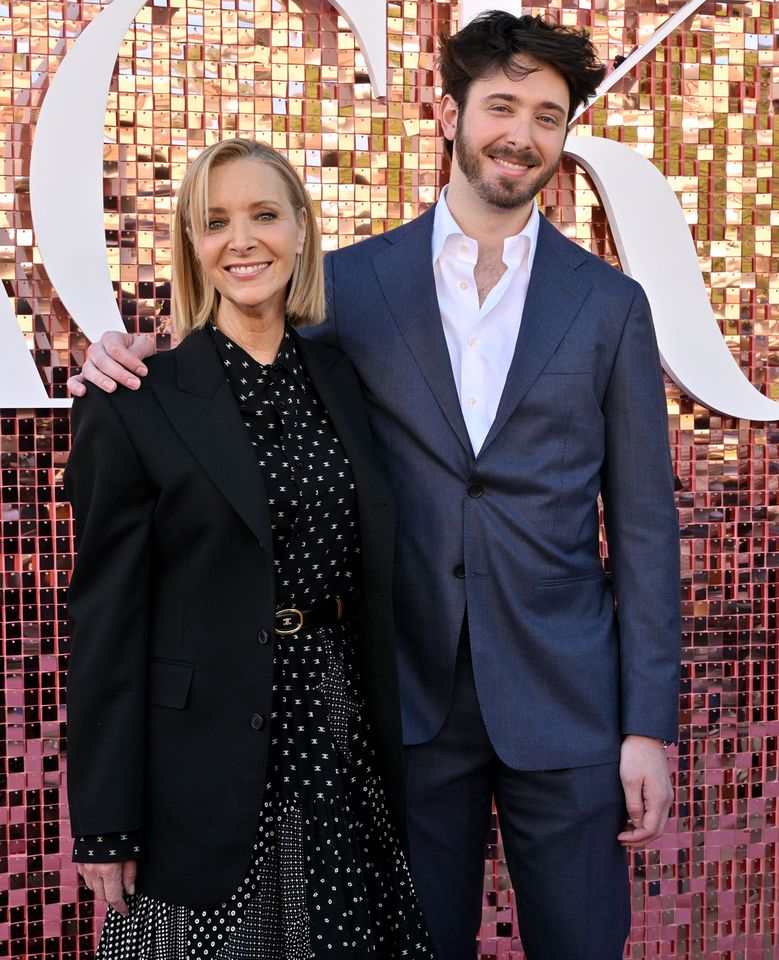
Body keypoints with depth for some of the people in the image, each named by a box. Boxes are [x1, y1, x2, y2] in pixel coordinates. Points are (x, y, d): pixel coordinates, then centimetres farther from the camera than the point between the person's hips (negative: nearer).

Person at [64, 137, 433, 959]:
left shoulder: (339, 380, 6)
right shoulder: (135, 404, -9)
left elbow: (370, 581, 12)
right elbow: (106, 620, -8)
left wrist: (395, 759, 11)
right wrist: (105, 825, -9)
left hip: (338, 738, 5)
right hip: (203, 762, -4)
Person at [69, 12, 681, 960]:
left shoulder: (611, 304, 1)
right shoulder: (354, 281, 1)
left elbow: (643, 526, 1)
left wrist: (648, 727, -4)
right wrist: (129, 359, -11)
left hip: (563, 704, 0)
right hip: (413, 702, 0)